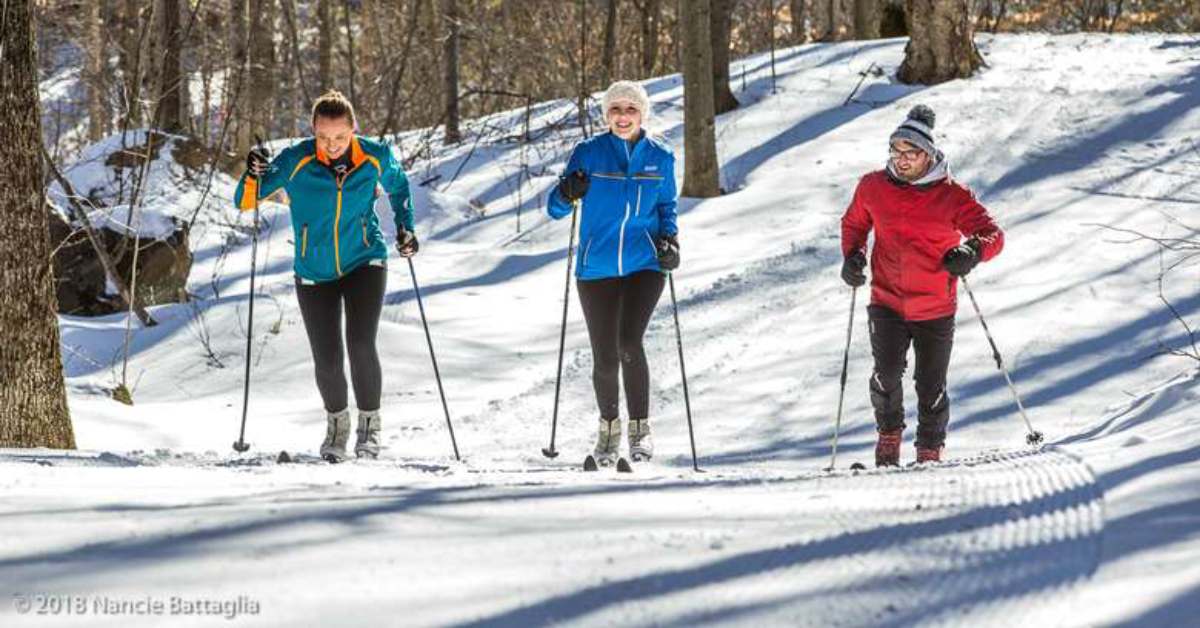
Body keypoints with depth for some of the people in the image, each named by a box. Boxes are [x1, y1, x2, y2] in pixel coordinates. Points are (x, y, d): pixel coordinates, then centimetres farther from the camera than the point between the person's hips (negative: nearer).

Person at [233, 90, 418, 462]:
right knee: (327, 360, -1)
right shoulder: (295, 162, -17)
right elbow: (244, 203, -15)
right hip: (315, 273, 0)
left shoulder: (375, 158, -12)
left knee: (361, 344, -18)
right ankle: (337, 423, 29)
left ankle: (369, 421, 5)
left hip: (364, 262, 0)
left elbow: (398, 184, 12)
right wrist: (253, 177, -34)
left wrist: (405, 227, 2)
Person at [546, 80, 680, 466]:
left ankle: (640, 427, -6)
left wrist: (669, 238, -3)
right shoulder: (589, 153, -1)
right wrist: (567, 195, -23)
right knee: (605, 358, 2)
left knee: (629, 343, -20)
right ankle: (609, 427, 26)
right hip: (597, 268, 0)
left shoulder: (661, 157, 5)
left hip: (644, 265, 0)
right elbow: (555, 210, 0)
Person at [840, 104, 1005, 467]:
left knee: (931, 387, 6)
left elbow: (992, 234, -11)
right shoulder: (873, 188, -2)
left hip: (935, 310, -1)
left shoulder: (950, 195, -10)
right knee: (887, 373, -17)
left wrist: (972, 252, -33)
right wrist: (852, 256, -1)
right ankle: (889, 434, 9)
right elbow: (854, 223, 18)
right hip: (887, 301, 1)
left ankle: (930, 450, 28)